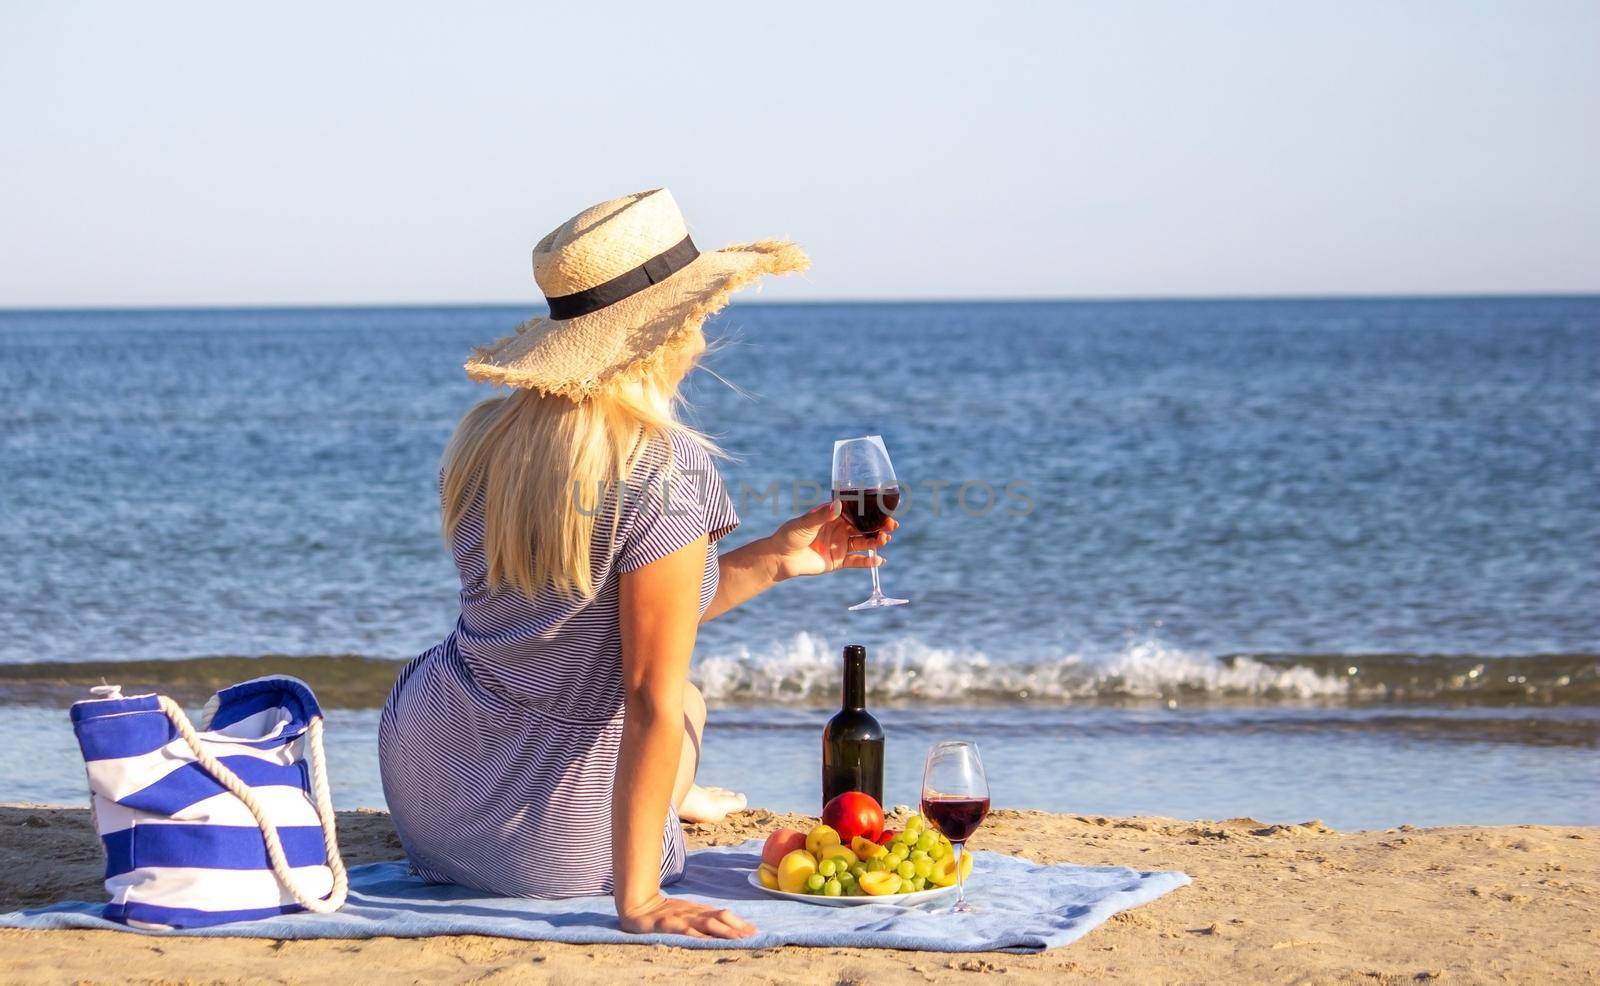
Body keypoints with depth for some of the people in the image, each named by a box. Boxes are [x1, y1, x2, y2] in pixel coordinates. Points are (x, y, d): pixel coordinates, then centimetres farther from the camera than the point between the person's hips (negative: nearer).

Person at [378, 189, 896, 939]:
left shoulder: (488, 434, -3)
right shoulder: (664, 470, -25)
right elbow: (652, 698, -24)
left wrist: (770, 561, 10)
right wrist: (637, 900, -21)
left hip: (423, 771, 5)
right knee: (685, 703, 29)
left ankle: (663, 791, 58)